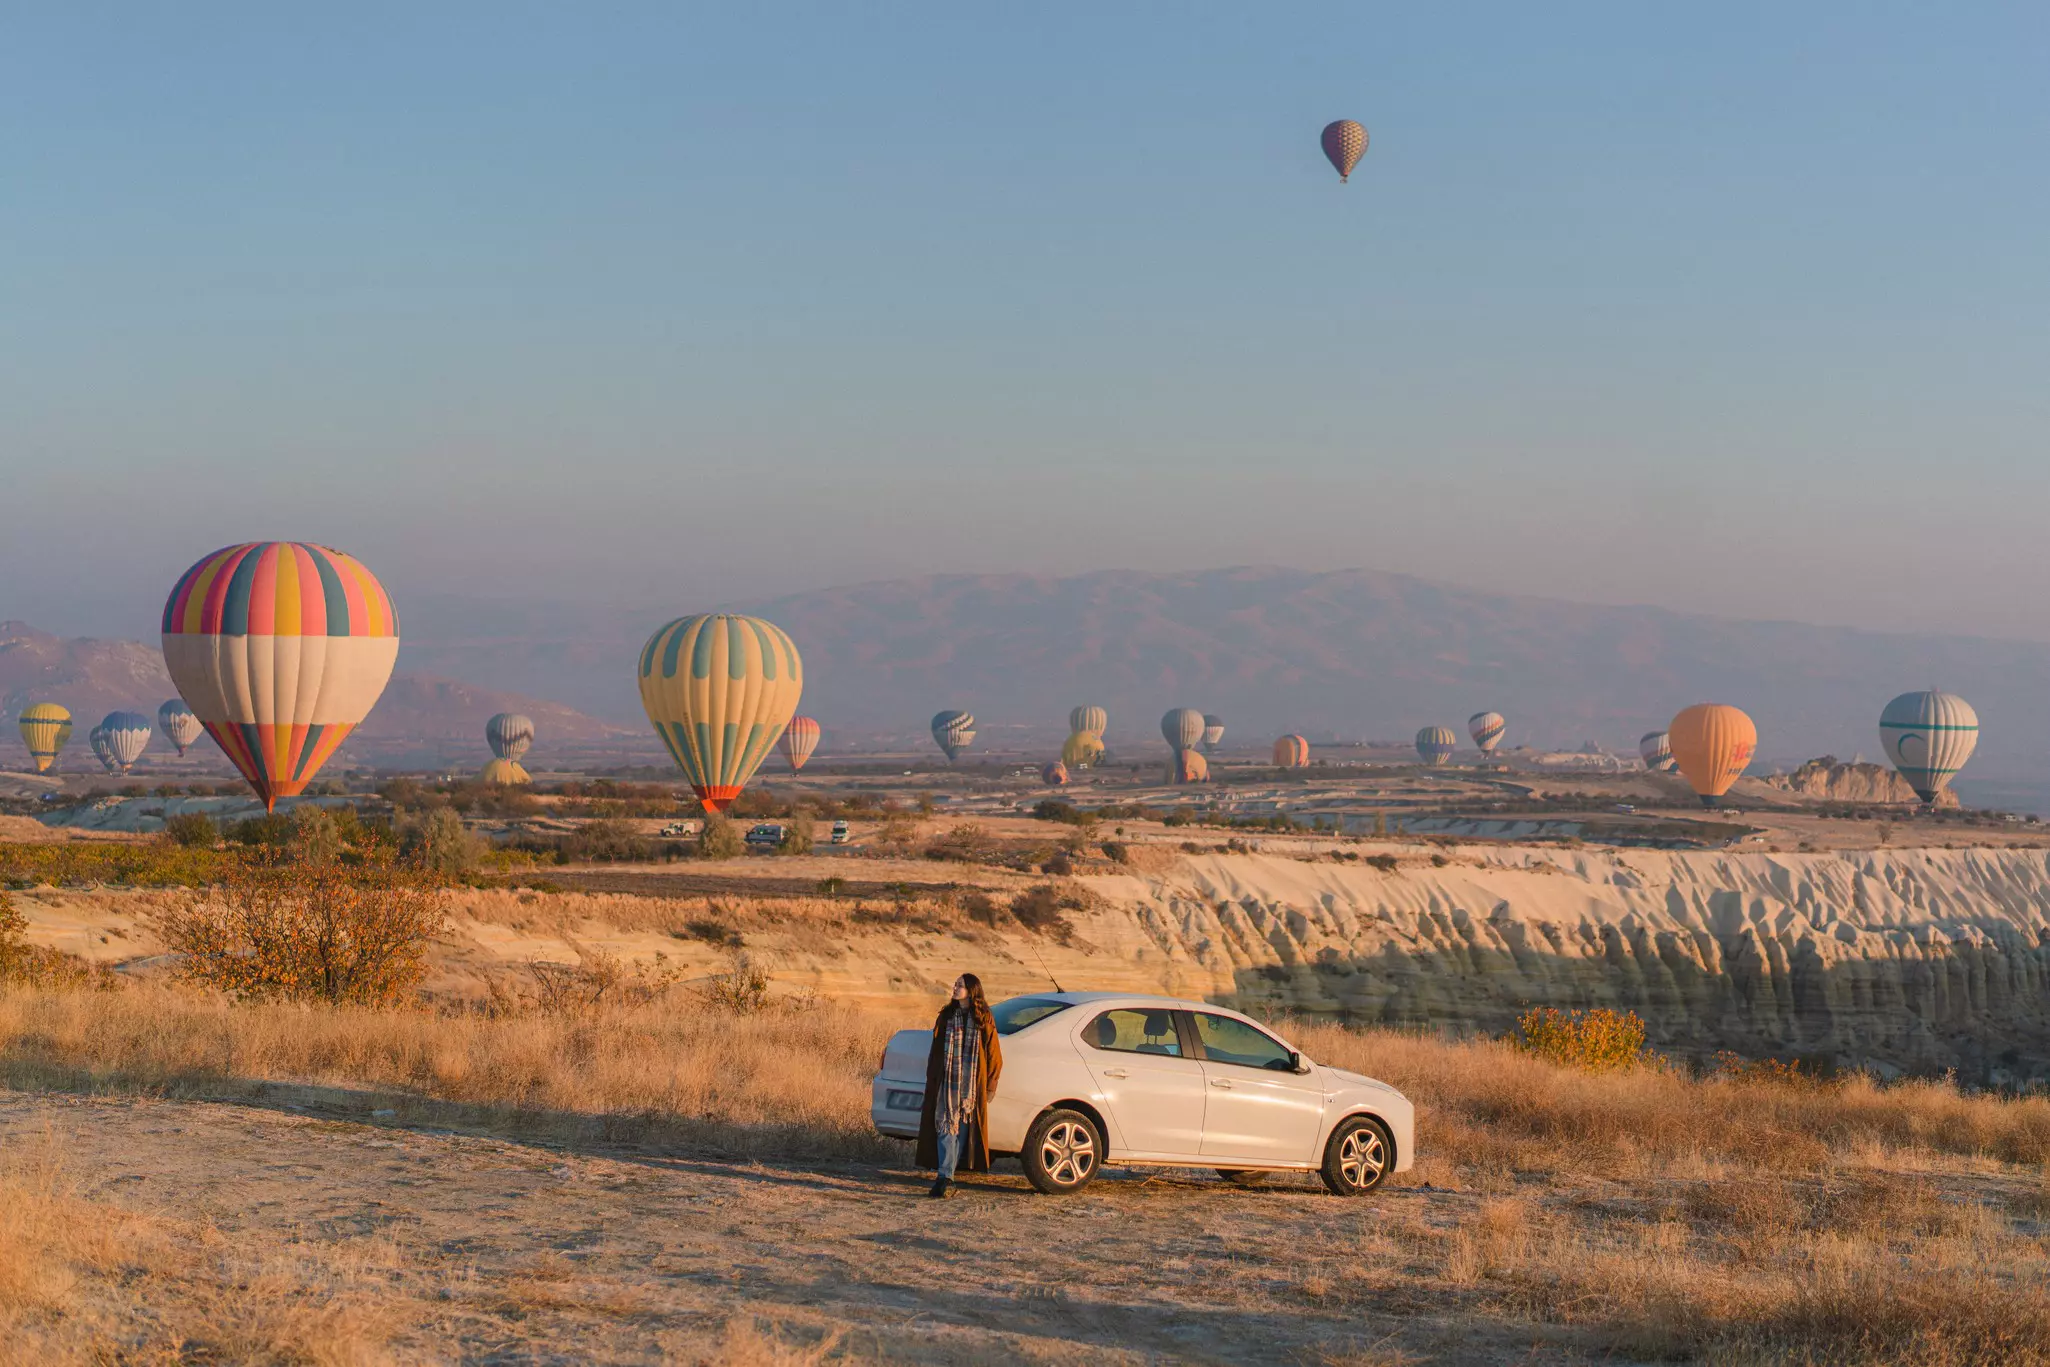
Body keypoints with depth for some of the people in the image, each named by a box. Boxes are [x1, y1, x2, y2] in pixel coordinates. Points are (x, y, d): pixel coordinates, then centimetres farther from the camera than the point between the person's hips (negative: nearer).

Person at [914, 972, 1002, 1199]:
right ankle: (946, 1177, -15)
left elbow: (993, 1055, 5)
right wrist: (932, 1081, 7)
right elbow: (936, 1051, 11)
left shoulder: (984, 1020, 3)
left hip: (971, 1084, -1)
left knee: (963, 1128, 1)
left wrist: (990, 1085, 0)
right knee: (946, 1126, -9)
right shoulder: (947, 1016, 10)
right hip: (947, 1080, 1)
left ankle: (946, 1177, 7)